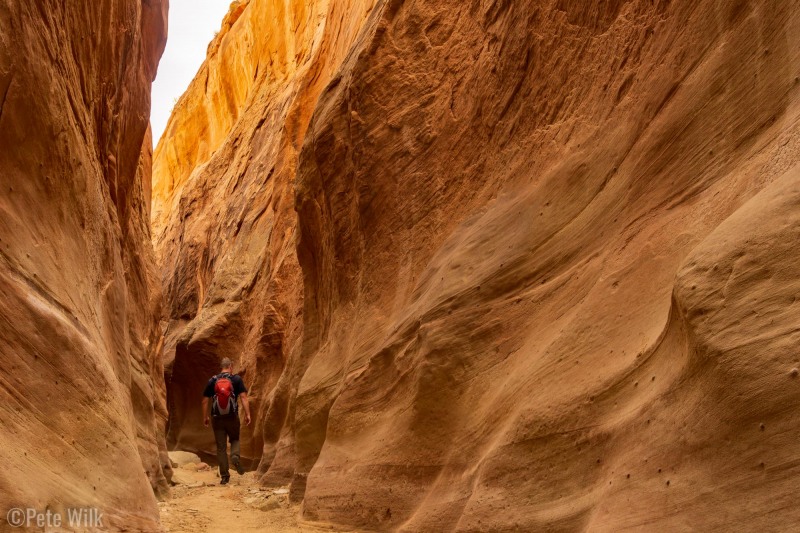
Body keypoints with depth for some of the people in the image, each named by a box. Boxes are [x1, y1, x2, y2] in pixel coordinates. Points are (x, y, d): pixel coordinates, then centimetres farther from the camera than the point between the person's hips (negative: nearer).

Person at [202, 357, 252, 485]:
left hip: (217, 418, 1)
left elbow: (205, 401, 6)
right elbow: (243, 397, -9)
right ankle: (235, 456, -8)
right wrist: (247, 414, -9)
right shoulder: (236, 379, -1)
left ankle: (224, 476, 6)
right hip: (232, 417, -1)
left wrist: (205, 417, 17)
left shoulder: (212, 381, 4)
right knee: (235, 439, 22)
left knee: (221, 447, 7)